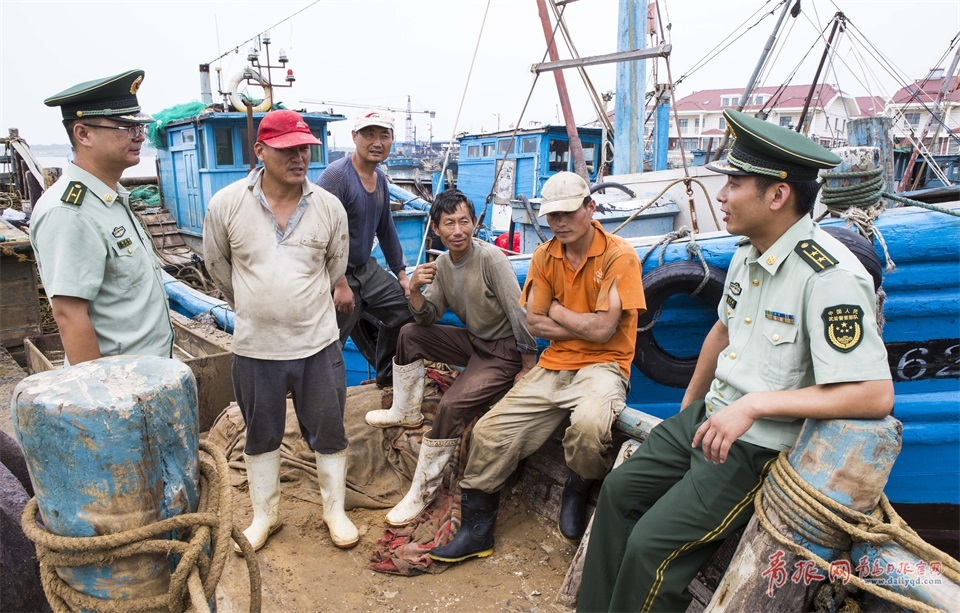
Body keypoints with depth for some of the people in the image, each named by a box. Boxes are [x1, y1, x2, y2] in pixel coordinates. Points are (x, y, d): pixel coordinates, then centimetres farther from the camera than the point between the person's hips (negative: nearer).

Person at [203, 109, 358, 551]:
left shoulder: (329, 207, -6)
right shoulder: (227, 204, -8)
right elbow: (216, 264, 8)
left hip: (317, 344, 0)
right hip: (255, 348, 0)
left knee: (328, 432, 11)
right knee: (261, 436, 17)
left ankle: (335, 510, 32)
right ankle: (264, 515, 37)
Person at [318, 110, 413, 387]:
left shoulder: (380, 179, 7)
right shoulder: (336, 175, -20)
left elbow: (386, 230, 16)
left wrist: (401, 274, 15)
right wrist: (341, 285, -25)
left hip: (367, 268, 9)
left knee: (405, 307, 14)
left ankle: (387, 376, 31)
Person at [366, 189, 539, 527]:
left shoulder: (490, 258, -20)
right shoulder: (442, 263, 2)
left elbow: (519, 313, -20)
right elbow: (429, 317, 5)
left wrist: (529, 367, -17)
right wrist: (415, 291, -16)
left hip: (504, 350, -8)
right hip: (473, 340, 8)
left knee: (452, 405, -25)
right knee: (410, 334, 7)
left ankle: (421, 492, -10)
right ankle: (407, 412, 22)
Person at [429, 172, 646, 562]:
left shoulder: (619, 256, -10)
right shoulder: (544, 257, 8)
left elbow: (603, 329, -17)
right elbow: (534, 323, 3)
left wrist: (557, 310, -3)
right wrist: (585, 325, -9)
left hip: (602, 364, -5)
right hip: (553, 365, 5)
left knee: (588, 424, -38)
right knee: (490, 433, -5)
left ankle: (579, 490, -1)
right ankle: (476, 531, 15)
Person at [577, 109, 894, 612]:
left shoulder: (830, 277, -25)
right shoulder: (748, 254, 3)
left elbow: (875, 395, -28)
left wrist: (754, 404, -29)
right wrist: (689, 405, 22)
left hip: (759, 448, -9)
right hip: (708, 417, 9)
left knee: (652, 544, -14)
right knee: (619, 490, 10)